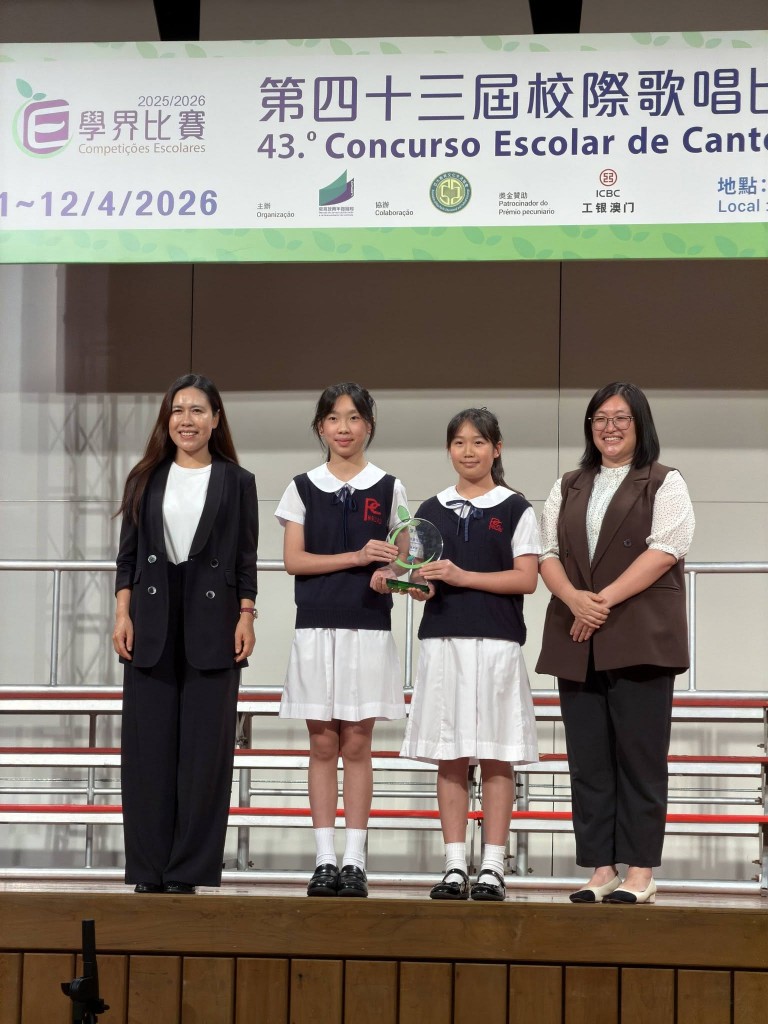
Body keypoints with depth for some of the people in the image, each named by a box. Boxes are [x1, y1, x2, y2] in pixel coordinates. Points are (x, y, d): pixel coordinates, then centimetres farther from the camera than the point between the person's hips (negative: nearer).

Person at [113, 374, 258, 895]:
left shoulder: (237, 482, 7)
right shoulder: (146, 479, 11)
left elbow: (246, 558, 5)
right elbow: (128, 552, 10)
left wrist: (245, 617, -3)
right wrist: (123, 612, 1)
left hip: (212, 622, -1)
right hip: (153, 621, 2)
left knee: (206, 747, -2)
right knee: (149, 745, 1)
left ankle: (189, 869, 3)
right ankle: (148, 869, 6)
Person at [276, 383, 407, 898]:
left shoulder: (388, 488, 6)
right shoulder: (303, 488, 7)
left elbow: (401, 559, 8)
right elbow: (294, 559, -1)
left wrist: (389, 575, -15)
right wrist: (357, 556, -12)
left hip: (368, 628, -1)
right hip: (316, 627, 1)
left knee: (356, 744, 0)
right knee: (323, 745, 2)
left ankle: (355, 860, 3)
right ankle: (325, 859, 5)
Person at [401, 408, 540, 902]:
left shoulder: (515, 509, 3)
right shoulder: (431, 511, 13)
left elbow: (527, 578, -4)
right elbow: (418, 579, 15)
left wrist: (462, 577, -12)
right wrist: (419, 584, -9)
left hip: (497, 643, -3)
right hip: (443, 640, 3)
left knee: (496, 758, -2)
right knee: (450, 758, 3)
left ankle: (492, 868, 1)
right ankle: (455, 866, 7)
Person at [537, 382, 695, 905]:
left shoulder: (664, 484, 6)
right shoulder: (568, 489, 20)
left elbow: (665, 549, -8)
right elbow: (548, 552, 11)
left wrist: (605, 599, -14)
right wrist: (574, 599, -9)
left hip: (639, 640, -5)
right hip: (578, 641, 5)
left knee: (639, 756, -6)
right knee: (588, 759, 2)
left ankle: (639, 873, -4)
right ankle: (600, 870, 5)